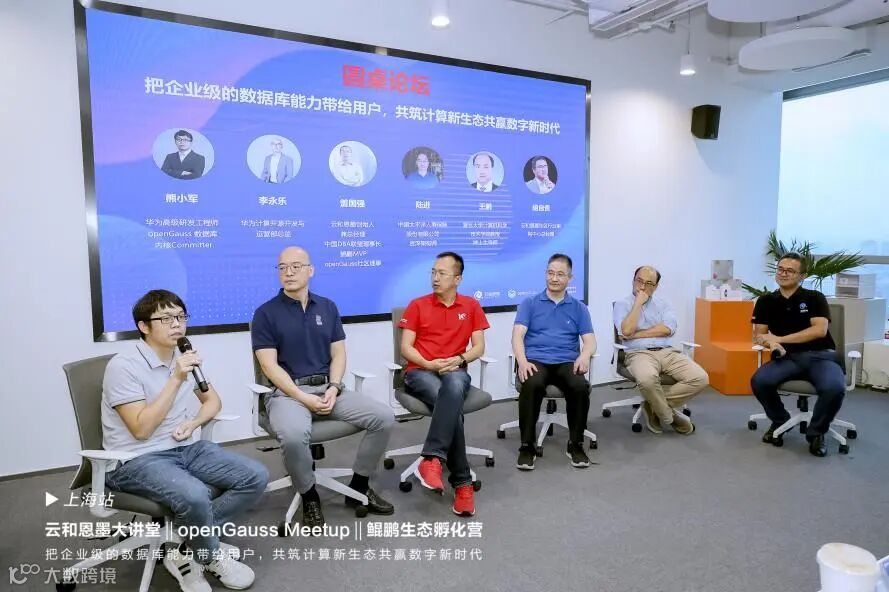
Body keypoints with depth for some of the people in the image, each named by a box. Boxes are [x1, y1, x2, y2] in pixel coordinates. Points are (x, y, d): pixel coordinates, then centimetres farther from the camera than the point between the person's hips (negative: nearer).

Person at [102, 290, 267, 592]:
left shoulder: (184, 358, 7)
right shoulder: (123, 366, -14)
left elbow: (213, 400, 18)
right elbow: (141, 429, -20)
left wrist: (192, 423, -3)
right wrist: (176, 380, -24)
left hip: (185, 449, 7)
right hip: (136, 461, -7)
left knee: (256, 477, -10)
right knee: (195, 496, -36)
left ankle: (189, 552, -3)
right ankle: (212, 558, -3)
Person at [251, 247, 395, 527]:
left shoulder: (327, 307, 11)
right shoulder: (266, 313, -1)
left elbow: (338, 353, 8)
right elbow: (269, 365, -8)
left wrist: (334, 388, -10)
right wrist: (303, 398, -18)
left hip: (328, 388, 4)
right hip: (287, 392, -4)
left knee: (384, 417, -13)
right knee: (293, 436, -37)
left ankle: (359, 487, 8)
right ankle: (309, 497, -5)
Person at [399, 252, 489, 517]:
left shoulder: (471, 306, 13)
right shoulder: (417, 305, 9)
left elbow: (479, 347, 8)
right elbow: (406, 348, 3)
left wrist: (459, 359, -12)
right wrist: (428, 364, -14)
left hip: (454, 372, 1)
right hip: (420, 372, -1)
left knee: (453, 388, -40)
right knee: (452, 405, -34)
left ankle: (431, 460, -43)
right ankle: (462, 481, -29)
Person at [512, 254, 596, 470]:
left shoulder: (579, 308, 16)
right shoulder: (529, 303, 10)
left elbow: (590, 341, 7)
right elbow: (518, 336, -1)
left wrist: (584, 355, -18)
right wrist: (522, 361, -21)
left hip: (567, 362, 2)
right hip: (535, 360, -1)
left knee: (581, 387, -31)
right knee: (532, 385, -35)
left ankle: (575, 444, -10)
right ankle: (527, 446, -20)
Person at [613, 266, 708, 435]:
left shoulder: (664, 305, 17)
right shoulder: (622, 305, 8)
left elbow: (667, 329, -3)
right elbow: (626, 331, -12)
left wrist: (637, 334, -8)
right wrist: (638, 302, -6)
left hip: (668, 352, 4)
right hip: (640, 353, -4)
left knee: (700, 378, -19)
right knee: (647, 378, -38)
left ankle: (655, 406, -3)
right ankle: (668, 414, -6)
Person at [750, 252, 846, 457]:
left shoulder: (815, 298, 4)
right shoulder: (765, 301, 10)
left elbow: (819, 330, -9)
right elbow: (758, 335, 7)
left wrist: (780, 338, -11)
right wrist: (771, 342, -18)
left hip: (820, 356, -1)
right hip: (788, 358, 2)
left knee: (834, 388, -34)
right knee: (759, 381, -29)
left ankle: (816, 432, -2)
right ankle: (780, 421, 4)